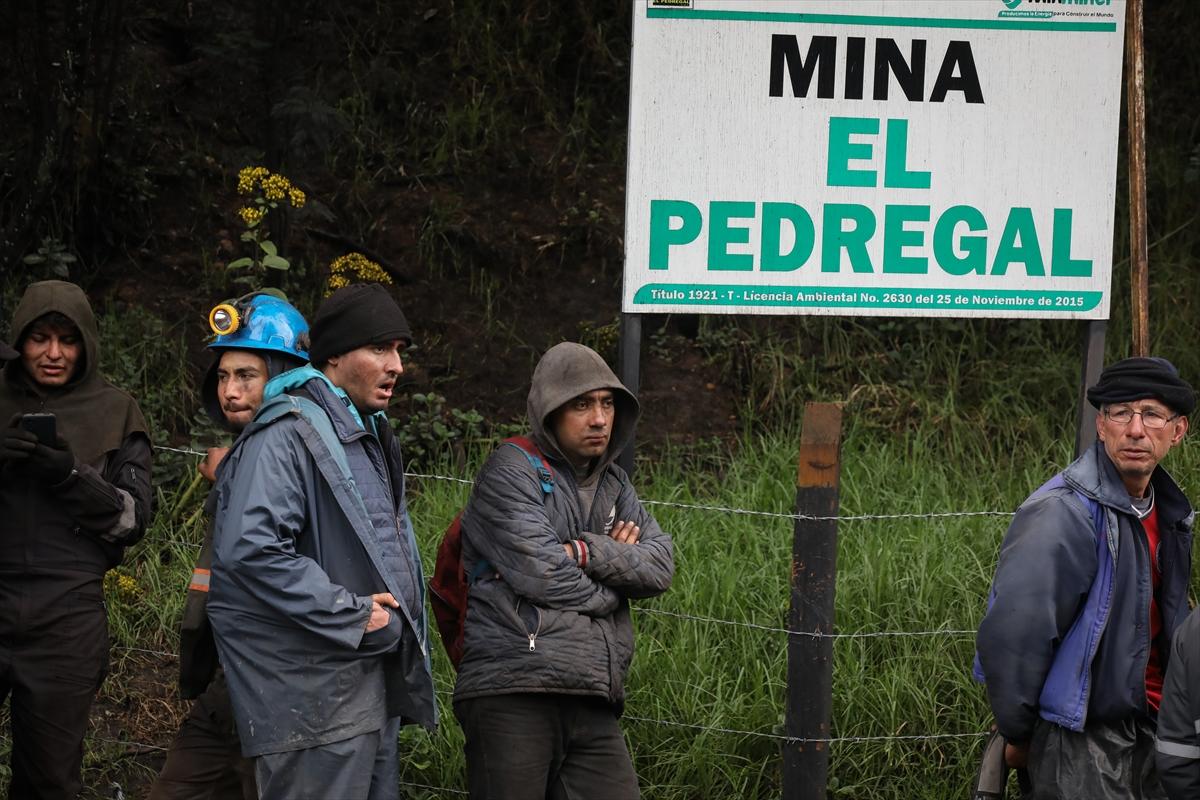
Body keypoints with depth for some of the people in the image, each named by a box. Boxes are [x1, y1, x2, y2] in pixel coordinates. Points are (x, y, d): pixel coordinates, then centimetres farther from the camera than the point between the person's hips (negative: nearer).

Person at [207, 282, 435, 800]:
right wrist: (351, 615, -21)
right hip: (313, 695, -10)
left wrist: (400, 619, 15)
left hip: (374, 680, 10)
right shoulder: (286, 436, -15)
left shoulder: (370, 436, 18)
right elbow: (251, 549, -26)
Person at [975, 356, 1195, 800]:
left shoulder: (1170, 512, 9)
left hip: (1146, 726, 8)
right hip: (1080, 742, -8)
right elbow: (1010, 635, -22)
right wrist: (1019, 737, -13)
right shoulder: (1063, 513, -19)